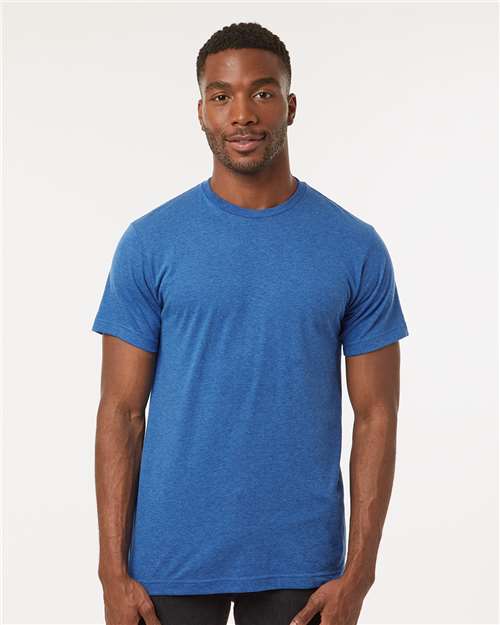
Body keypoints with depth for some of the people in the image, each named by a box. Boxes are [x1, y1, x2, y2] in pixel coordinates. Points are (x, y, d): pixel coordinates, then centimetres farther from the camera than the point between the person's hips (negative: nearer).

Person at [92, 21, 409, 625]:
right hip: (171, 556, 0)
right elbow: (122, 411, -2)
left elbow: (375, 414, 0)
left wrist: (357, 572, -6)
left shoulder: (356, 248, -1)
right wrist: (114, 570, -7)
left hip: (300, 565, 1)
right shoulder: (150, 243, -3)